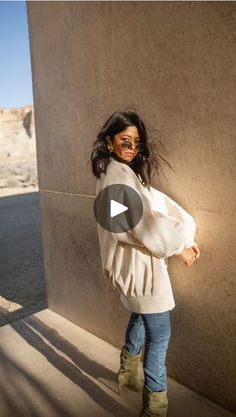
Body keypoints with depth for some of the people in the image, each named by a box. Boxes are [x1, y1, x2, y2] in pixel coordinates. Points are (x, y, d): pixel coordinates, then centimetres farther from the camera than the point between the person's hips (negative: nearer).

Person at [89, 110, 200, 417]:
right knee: (159, 334, 4)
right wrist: (180, 247, -9)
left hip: (133, 261, 10)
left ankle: (128, 373, 48)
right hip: (139, 264, -10)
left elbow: (158, 204, 3)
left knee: (140, 317, 28)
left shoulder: (119, 172, 10)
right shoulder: (119, 174, -20)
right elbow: (146, 225, -23)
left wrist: (184, 238, -5)